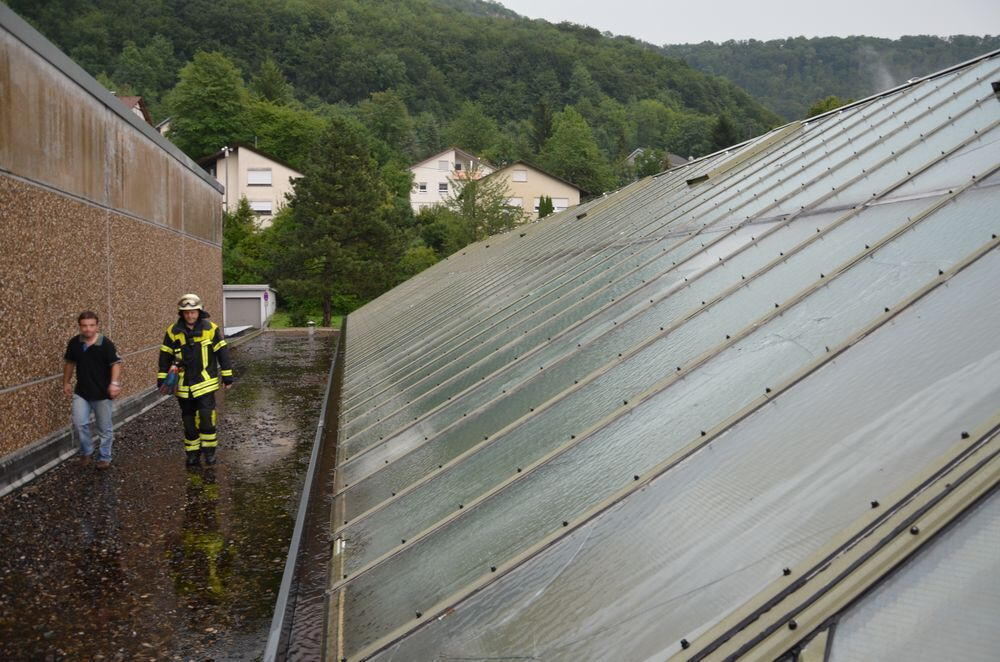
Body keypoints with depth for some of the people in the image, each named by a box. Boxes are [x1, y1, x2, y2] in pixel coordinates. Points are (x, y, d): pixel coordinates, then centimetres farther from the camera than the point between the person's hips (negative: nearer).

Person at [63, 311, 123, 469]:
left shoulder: (106, 343, -14)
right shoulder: (74, 343, 0)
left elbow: (116, 363, -19)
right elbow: (70, 363, 15)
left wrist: (115, 383, -32)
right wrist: (66, 382, 17)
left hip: (102, 392, -3)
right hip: (81, 392, 3)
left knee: (104, 427, 8)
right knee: (79, 423, -7)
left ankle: (104, 457, 23)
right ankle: (86, 451, 17)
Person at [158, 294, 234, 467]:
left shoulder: (211, 329, -4)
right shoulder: (173, 332, 0)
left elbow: (223, 353, 1)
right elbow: (165, 358, 7)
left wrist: (227, 376, 2)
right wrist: (162, 380, 6)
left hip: (205, 383, -2)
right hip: (184, 385, 2)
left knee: (206, 418, -12)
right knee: (189, 421, 10)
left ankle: (209, 450, 5)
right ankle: (193, 453, 23)